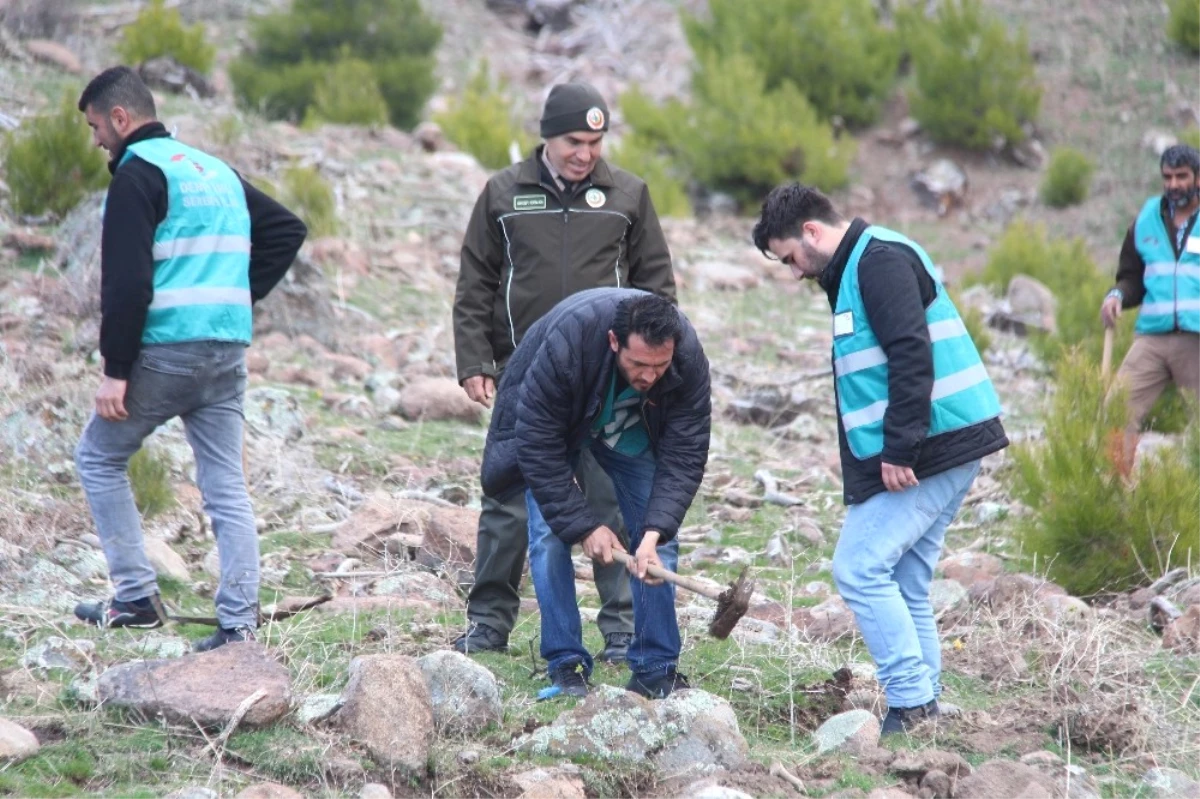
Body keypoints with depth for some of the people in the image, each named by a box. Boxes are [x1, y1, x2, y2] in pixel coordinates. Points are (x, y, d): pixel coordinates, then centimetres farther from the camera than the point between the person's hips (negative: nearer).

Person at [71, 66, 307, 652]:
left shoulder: (138, 174, -7)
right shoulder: (217, 171, 18)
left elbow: (126, 281, -16)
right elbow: (288, 230, 23)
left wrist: (115, 371, -15)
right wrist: (242, 293, 15)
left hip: (165, 349, -7)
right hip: (229, 351, 7)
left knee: (98, 459, 10)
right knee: (226, 488, 6)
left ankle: (135, 597, 5)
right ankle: (239, 623, 0)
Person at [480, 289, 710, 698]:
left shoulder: (688, 357, -33)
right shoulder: (565, 343, -43)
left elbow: (684, 453, -28)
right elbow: (538, 445, -35)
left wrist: (655, 531, -39)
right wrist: (584, 526, -34)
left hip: (633, 431, 3)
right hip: (550, 422, -2)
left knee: (659, 538, -6)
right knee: (550, 536, -15)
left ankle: (656, 669, 1)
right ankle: (565, 666, -6)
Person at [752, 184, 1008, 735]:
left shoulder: (880, 260, -12)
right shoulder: (854, 269, 20)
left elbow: (913, 356, -22)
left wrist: (898, 451, -23)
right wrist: (895, 451, 17)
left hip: (930, 445, -10)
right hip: (944, 446, 10)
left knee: (860, 570, -10)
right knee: (903, 583, 11)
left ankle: (910, 704, -10)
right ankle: (922, 710, 13)